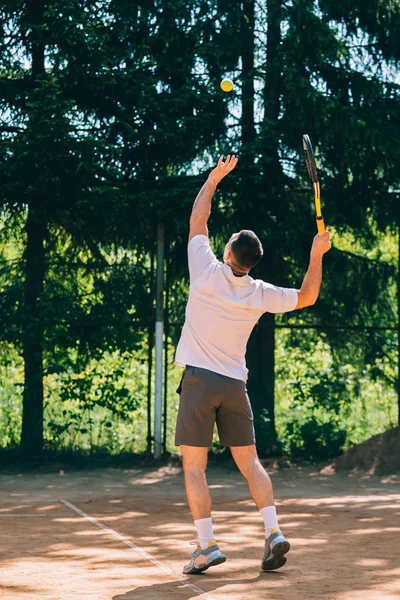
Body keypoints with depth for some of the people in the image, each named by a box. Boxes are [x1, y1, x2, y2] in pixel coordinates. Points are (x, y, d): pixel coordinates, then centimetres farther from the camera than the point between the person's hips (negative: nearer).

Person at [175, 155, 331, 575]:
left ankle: (206, 544, -9)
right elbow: (306, 297, 12)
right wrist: (316, 255, 16)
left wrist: (214, 179, 14)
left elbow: (197, 219, 5)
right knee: (249, 462, 8)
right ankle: (273, 532, -5)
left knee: (194, 467, -1)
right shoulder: (260, 294, -2)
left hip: (199, 380, -3)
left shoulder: (208, 272, -8)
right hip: (235, 385, 3)